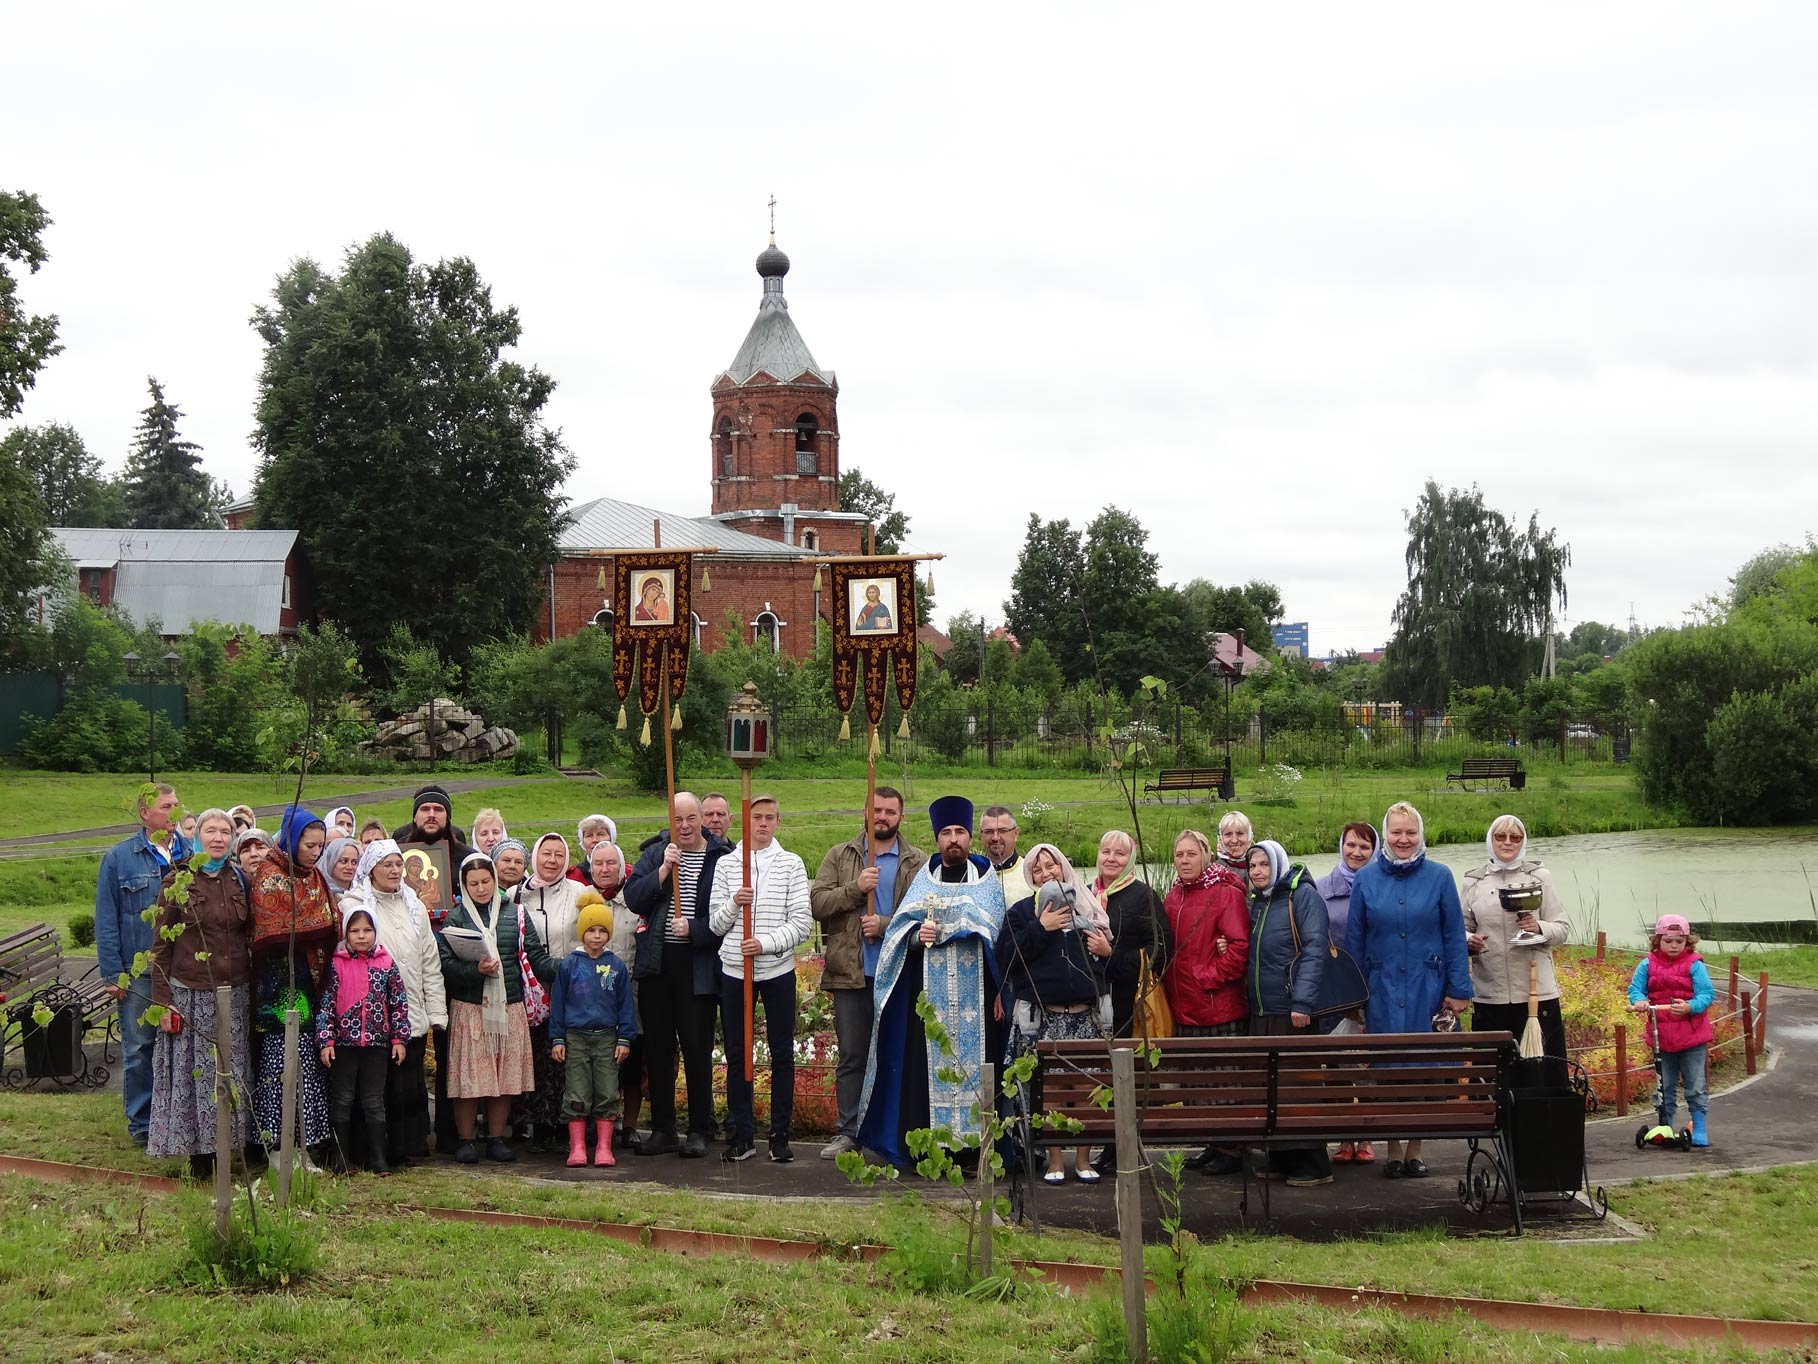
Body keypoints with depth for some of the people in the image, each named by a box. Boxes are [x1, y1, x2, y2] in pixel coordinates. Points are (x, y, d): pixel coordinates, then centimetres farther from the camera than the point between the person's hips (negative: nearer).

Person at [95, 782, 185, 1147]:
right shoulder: (119, 858, 0)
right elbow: (106, 921, -2)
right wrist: (112, 973, -8)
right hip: (139, 973, -2)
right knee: (138, 1047, 3)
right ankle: (141, 1123, 13)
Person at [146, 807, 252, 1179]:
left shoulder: (239, 881, 7)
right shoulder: (177, 882, -3)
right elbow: (160, 945, -2)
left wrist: (251, 991, 8)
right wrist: (162, 1001, -7)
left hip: (233, 993, 3)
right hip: (190, 992, -3)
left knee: (231, 1075, 4)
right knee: (193, 1074, -1)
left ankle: (223, 1149, 13)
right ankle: (198, 1152, 7)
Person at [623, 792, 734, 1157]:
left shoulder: (722, 858, -2)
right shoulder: (654, 854, 9)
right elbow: (633, 899, -3)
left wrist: (694, 929, -16)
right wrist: (663, 871, -14)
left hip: (697, 965, -3)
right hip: (656, 964, 4)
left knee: (697, 1048, 0)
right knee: (657, 1048, 7)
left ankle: (699, 1130, 10)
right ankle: (662, 1130, 16)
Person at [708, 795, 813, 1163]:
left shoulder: (791, 864, 2)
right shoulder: (726, 864, 6)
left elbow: (802, 923, -3)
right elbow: (715, 924, 6)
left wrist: (765, 943, -16)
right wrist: (733, 903, -14)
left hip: (778, 970, -1)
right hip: (735, 970, 1)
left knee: (782, 1054, 2)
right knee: (737, 1055, 5)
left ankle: (780, 1136, 10)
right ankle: (742, 1135, 12)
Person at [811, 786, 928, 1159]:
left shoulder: (918, 863, 4)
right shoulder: (839, 856, 9)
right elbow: (817, 903, -2)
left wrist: (885, 926, -17)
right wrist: (856, 887, -14)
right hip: (851, 973, 1)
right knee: (851, 1056, 5)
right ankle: (848, 1132, 10)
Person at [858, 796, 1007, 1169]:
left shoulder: (986, 879, 10)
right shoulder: (924, 880, 15)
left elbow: (988, 928, -2)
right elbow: (901, 929, 6)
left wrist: (936, 931, -7)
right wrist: (917, 937, -14)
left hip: (974, 993, -1)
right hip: (929, 994, 2)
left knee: (973, 1062, -5)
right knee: (929, 1063, -4)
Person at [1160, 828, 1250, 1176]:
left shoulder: (1226, 894, -9)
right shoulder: (1173, 897, 13)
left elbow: (1240, 947, -16)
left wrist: (1209, 976, -14)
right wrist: (1169, 986, 9)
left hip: (1220, 1008, -7)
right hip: (1185, 1009, 7)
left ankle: (1232, 1150, 5)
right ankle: (1213, 1144, 21)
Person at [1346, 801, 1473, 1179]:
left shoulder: (1439, 877, 0)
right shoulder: (1366, 880, 3)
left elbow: (1454, 937, 1)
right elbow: (1354, 940, 6)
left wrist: (1459, 991, -4)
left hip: (1427, 990, 0)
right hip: (1382, 990, 1)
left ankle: (1416, 1150, 14)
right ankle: (1393, 1151, 12)